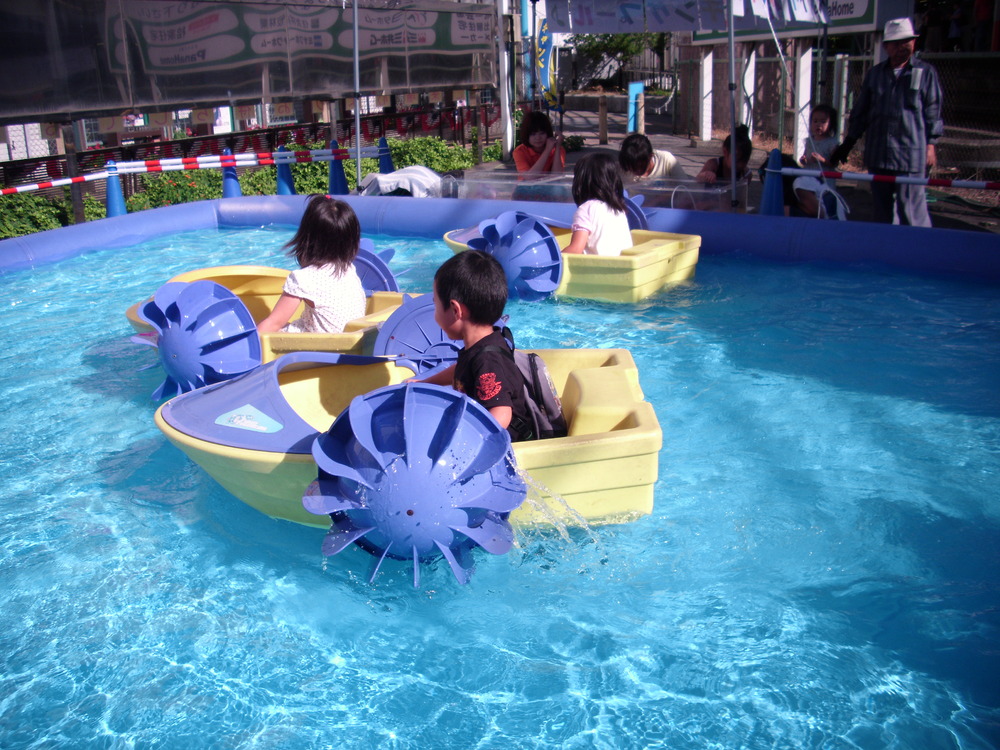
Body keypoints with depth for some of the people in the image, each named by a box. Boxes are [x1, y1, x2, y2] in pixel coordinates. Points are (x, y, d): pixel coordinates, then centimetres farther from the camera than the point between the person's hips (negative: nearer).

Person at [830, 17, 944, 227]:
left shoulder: (925, 73, 3)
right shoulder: (875, 74, 12)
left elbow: (933, 112, 3)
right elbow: (860, 112, 17)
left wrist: (930, 144, -4)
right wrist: (847, 145, 16)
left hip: (911, 154, -4)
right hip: (877, 154, 4)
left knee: (911, 210, -7)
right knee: (881, 210, 10)